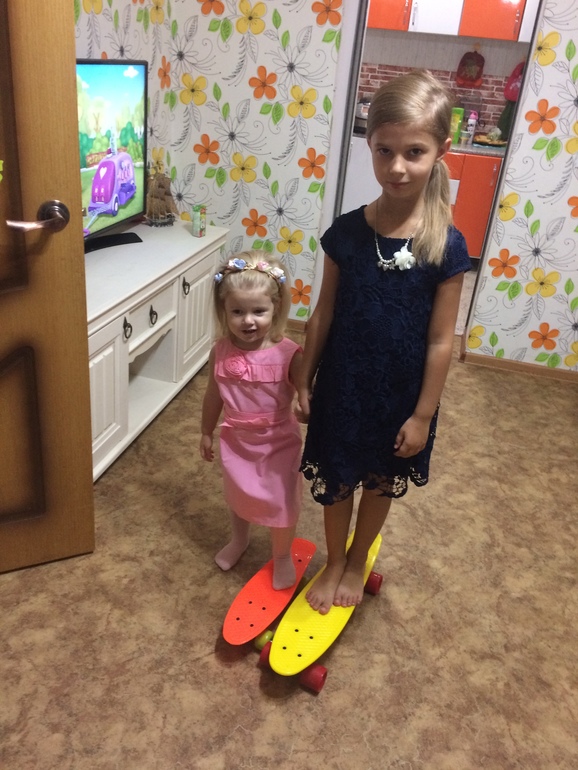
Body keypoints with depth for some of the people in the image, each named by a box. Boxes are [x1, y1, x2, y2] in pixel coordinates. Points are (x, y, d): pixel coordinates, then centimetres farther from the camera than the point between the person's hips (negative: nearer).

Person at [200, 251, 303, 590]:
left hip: (279, 442, -3)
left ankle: (283, 556, 41)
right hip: (236, 440, 3)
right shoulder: (221, 352, -13)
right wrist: (207, 433, 12)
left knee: (281, 502, 12)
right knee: (239, 495, 25)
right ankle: (239, 540, 56)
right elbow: (214, 395, 2)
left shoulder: (289, 354, -24)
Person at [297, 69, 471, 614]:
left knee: (380, 484, 21)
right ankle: (333, 564, 44)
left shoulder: (446, 245, -16)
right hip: (342, 384, 1)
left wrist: (423, 414, -8)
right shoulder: (346, 231, -11)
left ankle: (356, 564, 48)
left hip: (401, 393, -1)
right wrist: (304, 379, 3)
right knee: (336, 481, 17)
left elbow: (440, 341, -11)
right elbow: (324, 313, -2)